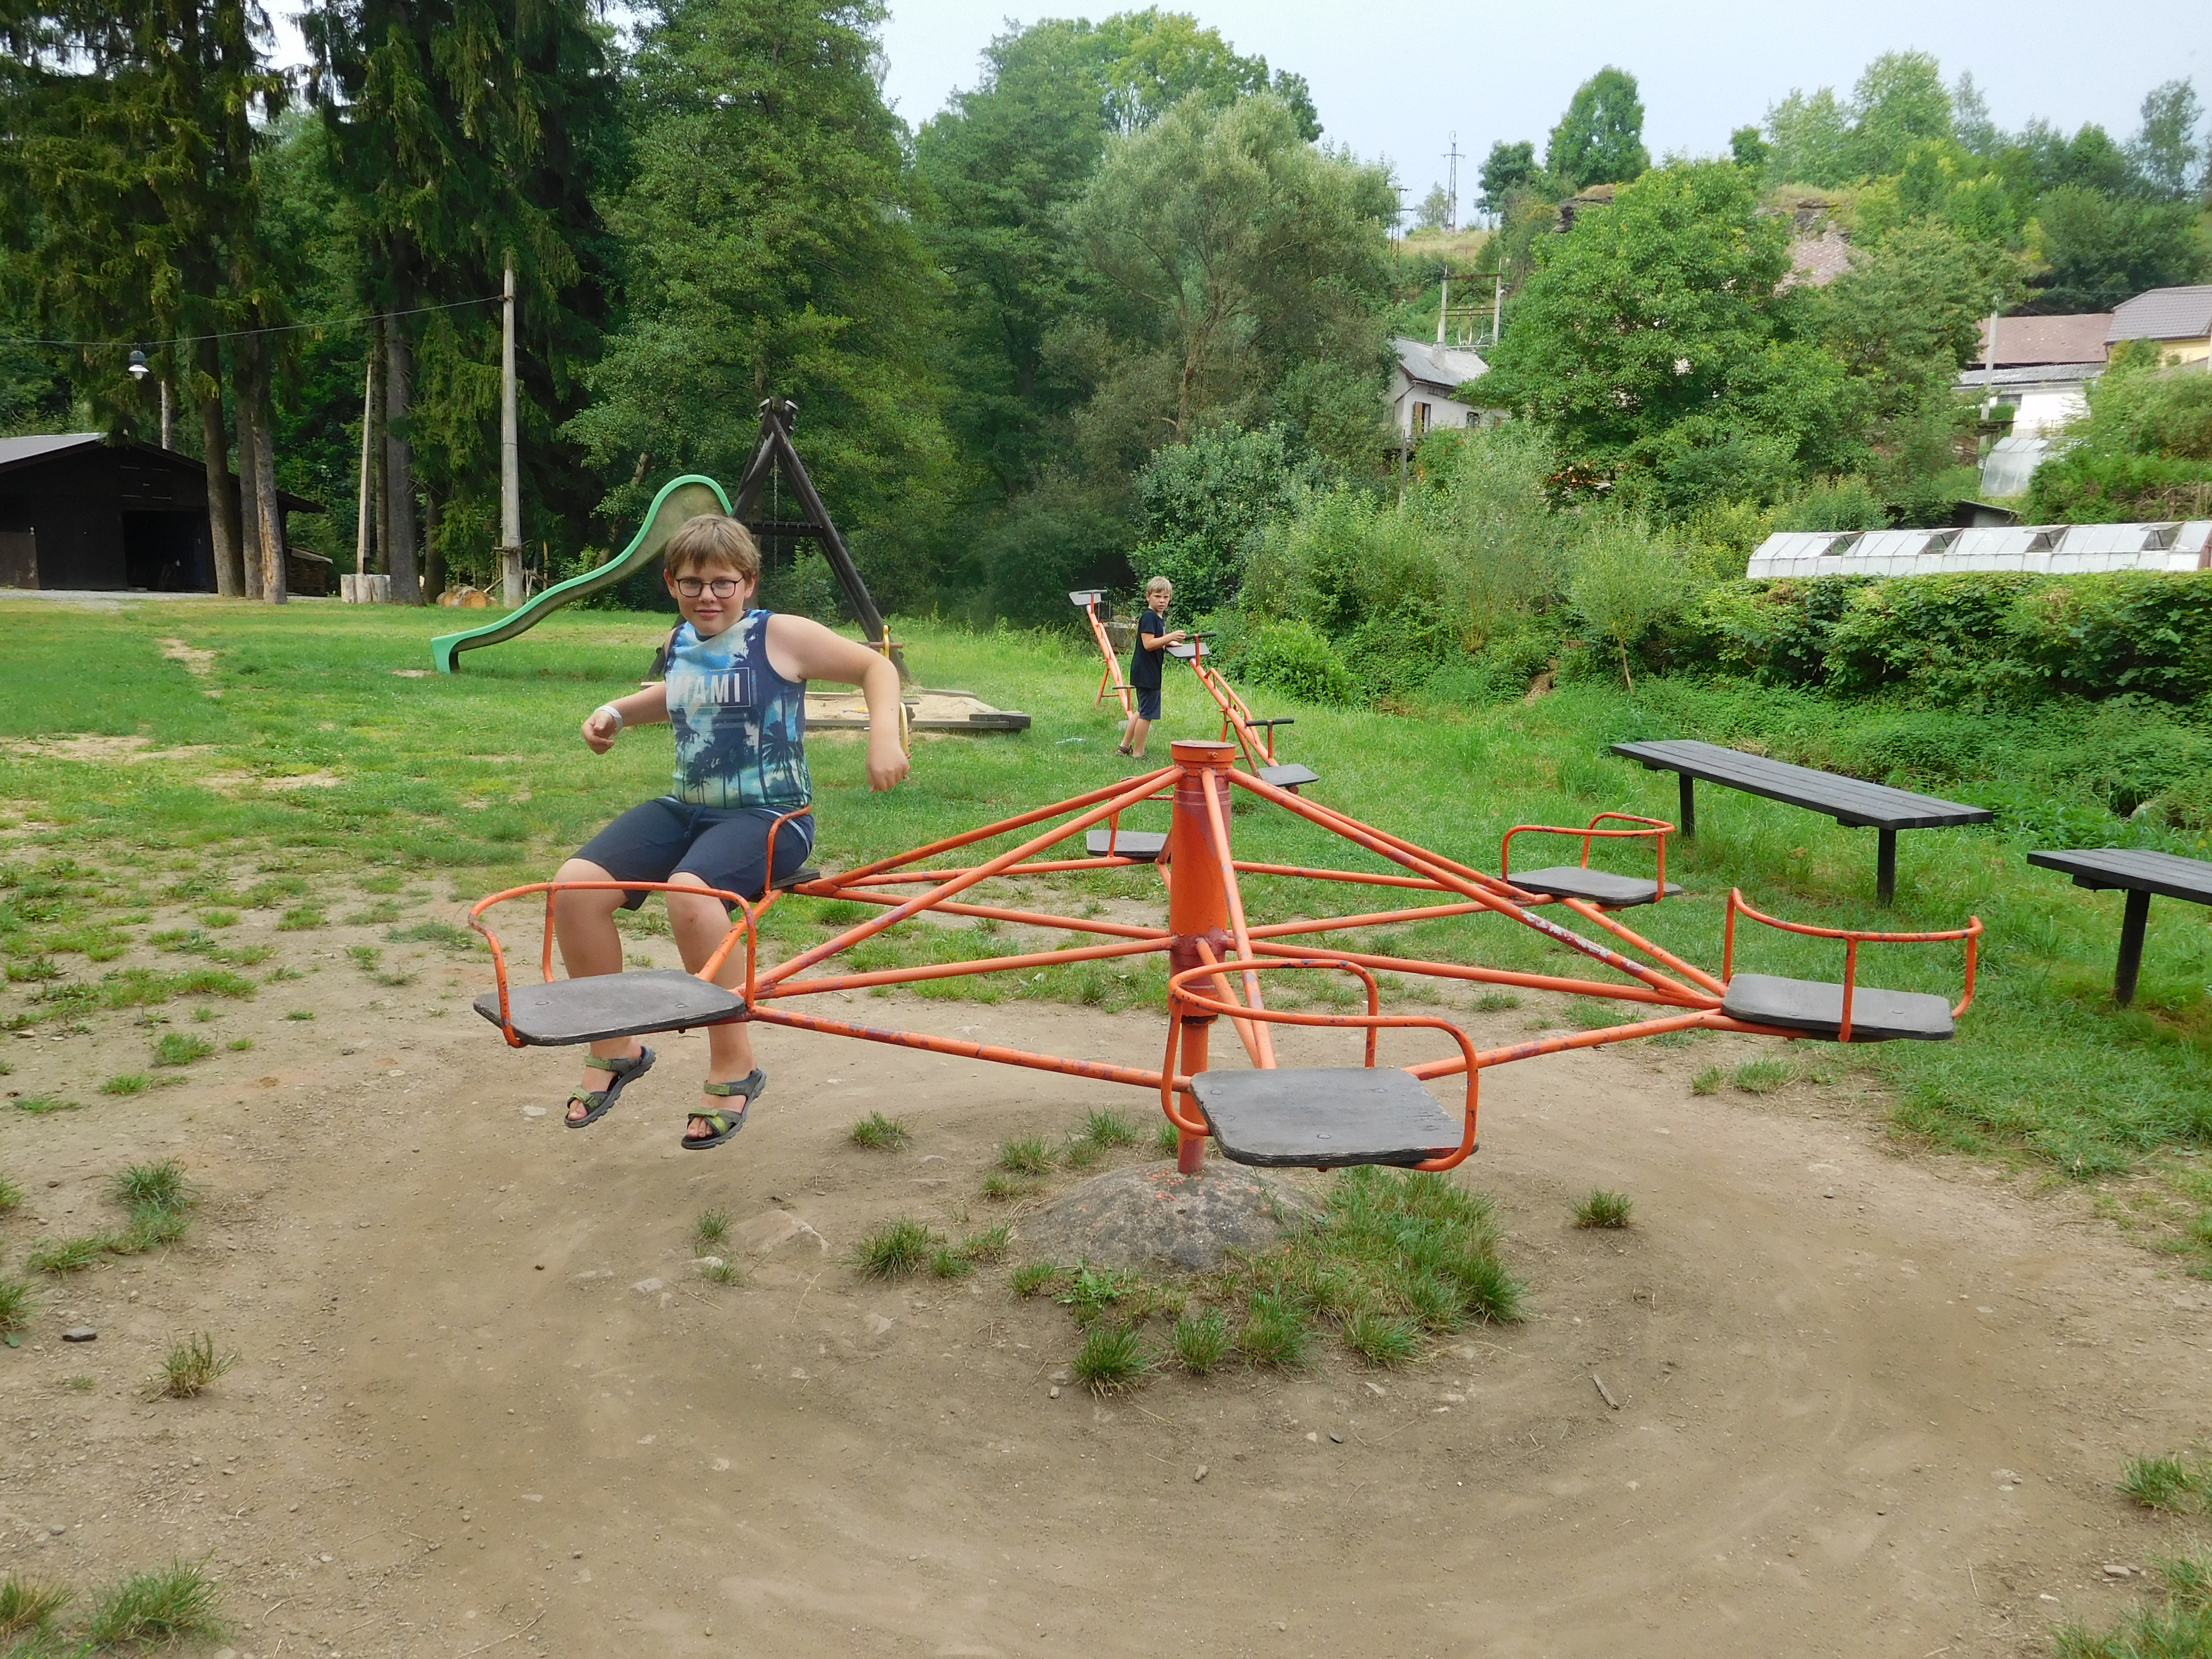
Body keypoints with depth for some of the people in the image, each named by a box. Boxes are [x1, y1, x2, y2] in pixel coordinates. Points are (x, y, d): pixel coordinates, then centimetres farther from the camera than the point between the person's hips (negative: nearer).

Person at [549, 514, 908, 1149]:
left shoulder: (780, 636, -6)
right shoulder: (681, 644, 12)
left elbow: (877, 667, -2)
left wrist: (884, 737, -18)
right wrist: (616, 712, 18)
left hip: (769, 816, -6)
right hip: (687, 807, 7)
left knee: (690, 893, -38)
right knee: (576, 884, -16)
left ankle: (733, 1067, -19)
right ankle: (613, 1047, 3)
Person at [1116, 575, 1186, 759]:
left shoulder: (1160, 618, 15)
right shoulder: (1148, 617, -16)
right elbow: (1148, 644, -25)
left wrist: (1170, 643, 10)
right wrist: (1171, 637, -30)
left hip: (1151, 672, 11)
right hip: (1146, 672, -11)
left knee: (1143, 711, 18)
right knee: (1147, 713, -5)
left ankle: (1125, 747, 27)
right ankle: (1138, 754, 1)